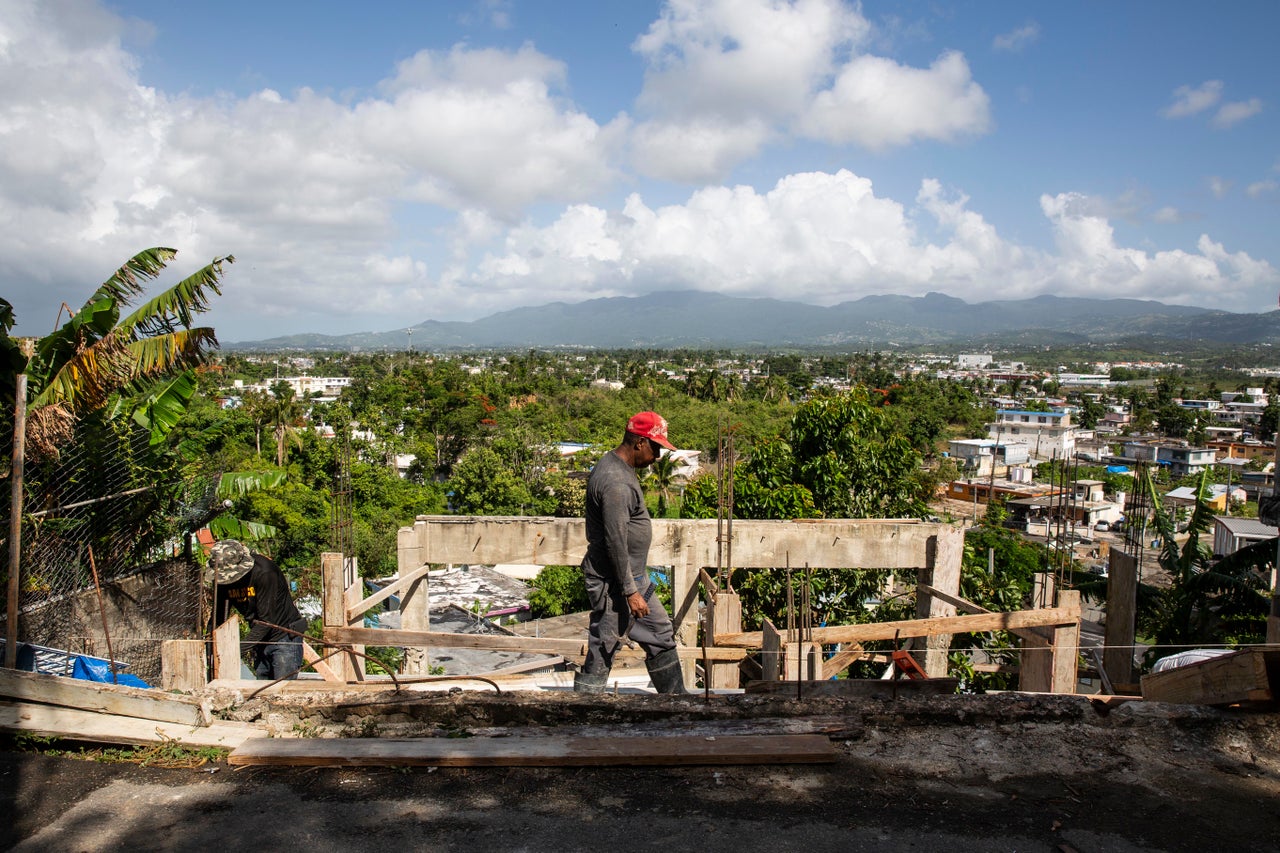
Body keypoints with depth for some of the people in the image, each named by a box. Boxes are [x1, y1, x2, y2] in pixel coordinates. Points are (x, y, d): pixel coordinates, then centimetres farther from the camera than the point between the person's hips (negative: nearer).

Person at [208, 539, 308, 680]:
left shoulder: (264, 572, -26)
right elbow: (218, 618, 1)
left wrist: (239, 650, -30)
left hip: (285, 637, -7)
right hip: (260, 640, 7)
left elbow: (266, 620, -26)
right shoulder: (223, 579, -6)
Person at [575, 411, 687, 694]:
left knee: (661, 634, 19)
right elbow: (615, 543, -25)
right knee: (602, 653, -1)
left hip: (634, 577, 11)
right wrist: (630, 592, -21)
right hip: (613, 583, -11)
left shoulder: (619, 466, 9)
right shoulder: (616, 482, -24)